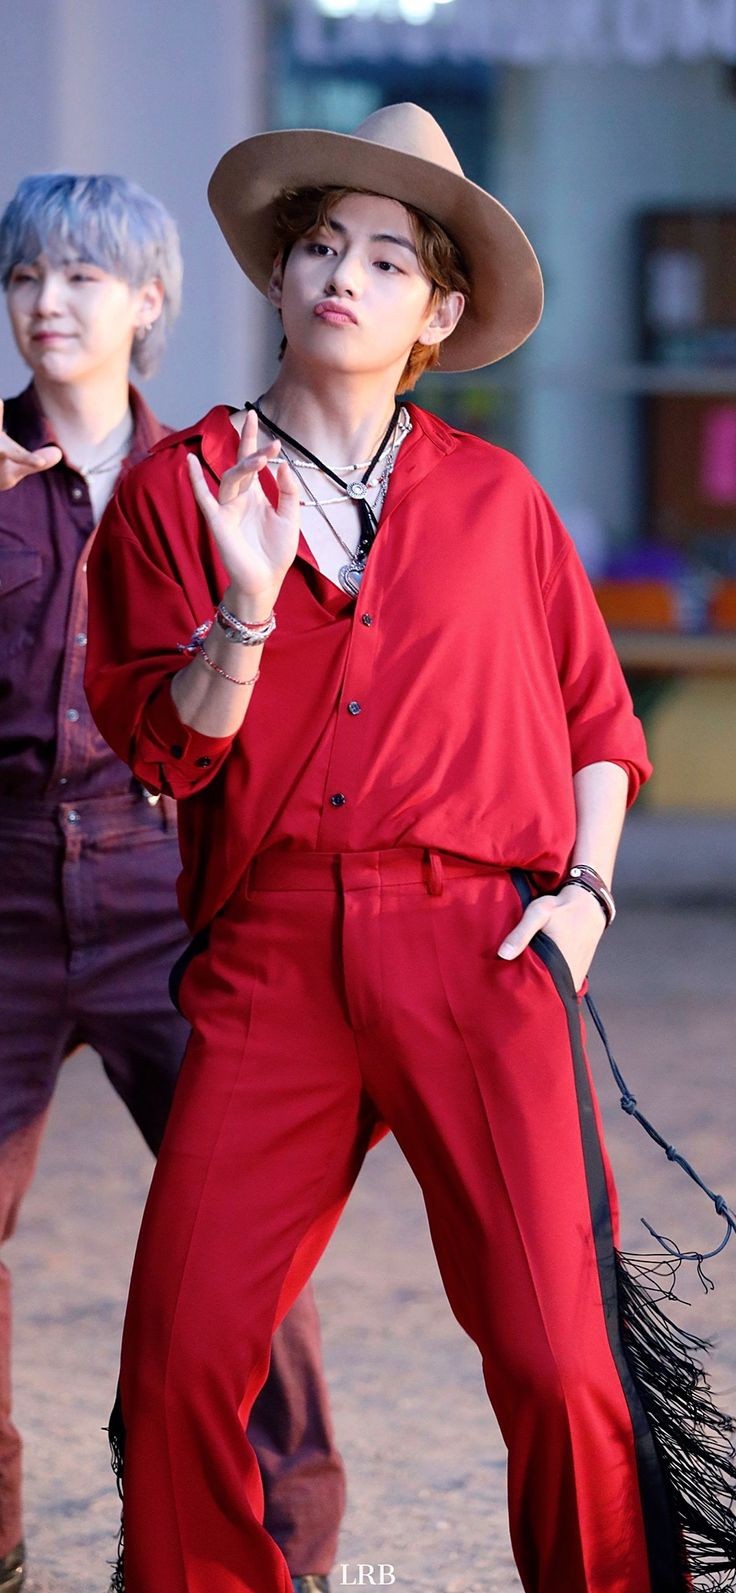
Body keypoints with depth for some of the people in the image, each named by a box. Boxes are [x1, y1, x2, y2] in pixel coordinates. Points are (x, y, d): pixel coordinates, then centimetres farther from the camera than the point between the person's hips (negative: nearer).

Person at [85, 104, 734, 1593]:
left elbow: (600, 717, 21)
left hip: (476, 949, 0)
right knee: (180, 1359, -9)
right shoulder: (178, 487, 12)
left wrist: (585, 887, 7)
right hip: (267, 953, 0)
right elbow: (164, 746, 5)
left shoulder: (497, 497, 14)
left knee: (560, 1366, -12)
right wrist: (250, 604, -11)